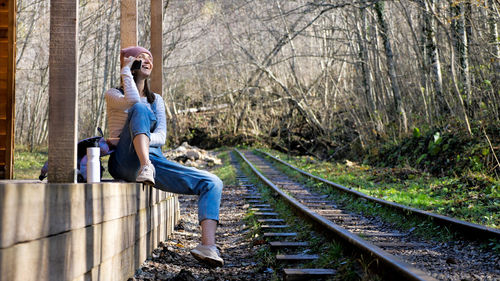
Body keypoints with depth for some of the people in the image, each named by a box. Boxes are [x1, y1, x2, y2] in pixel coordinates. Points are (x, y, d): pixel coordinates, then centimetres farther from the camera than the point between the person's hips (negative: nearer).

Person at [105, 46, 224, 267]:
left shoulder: (156, 100, 23)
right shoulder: (113, 95, 12)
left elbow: (161, 136, 6)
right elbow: (133, 100, -16)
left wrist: (144, 140, -15)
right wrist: (126, 69, 0)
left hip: (155, 160, 5)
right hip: (126, 162, -4)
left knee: (212, 183, -12)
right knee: (141, 110, -28)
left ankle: (207, 245, -30)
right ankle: (145, 168, -48)